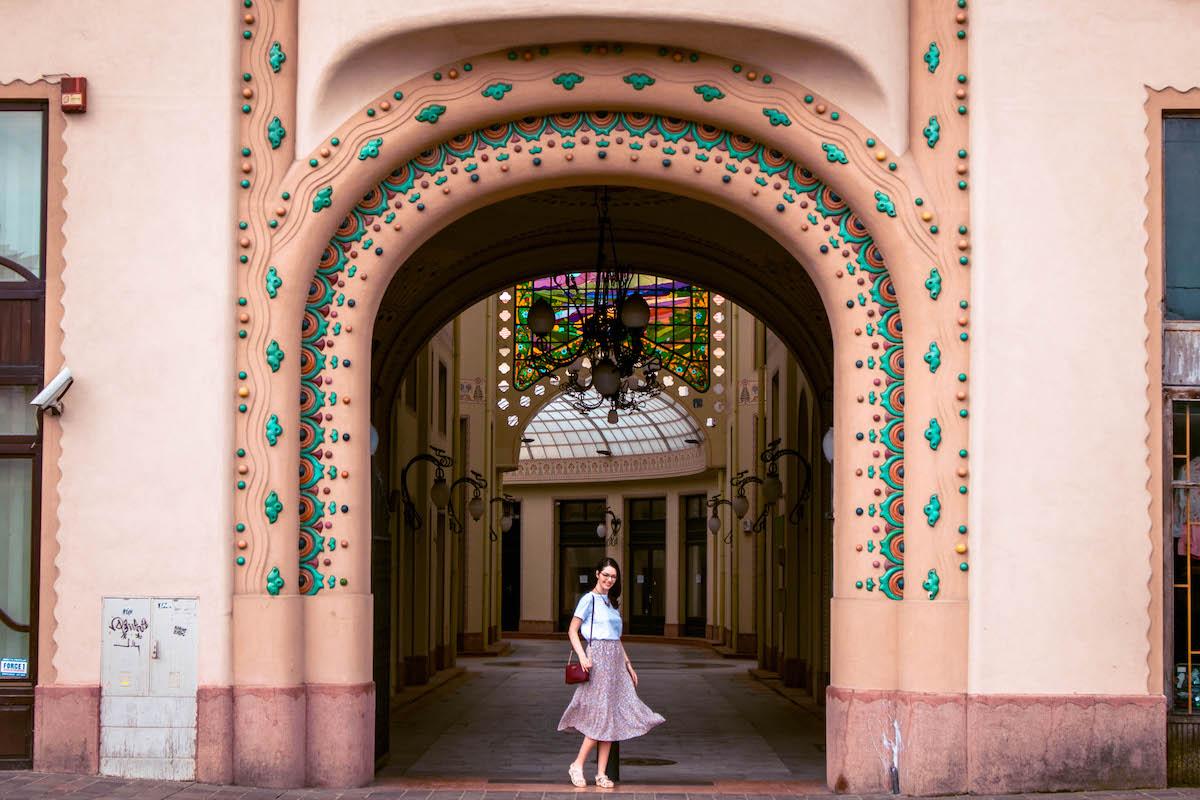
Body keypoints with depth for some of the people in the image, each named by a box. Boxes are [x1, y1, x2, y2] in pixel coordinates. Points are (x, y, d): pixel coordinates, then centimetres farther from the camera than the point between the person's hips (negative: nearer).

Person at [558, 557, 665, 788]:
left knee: (612, 717, 2)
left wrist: (628, 665, 20)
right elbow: (572, 631, -7)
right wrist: (582, 656, -19)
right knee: (601, 716, -10)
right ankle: (577, 766, 2)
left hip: (615, 660, 7)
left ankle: (601, 773, 3)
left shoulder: (613, 602, 18)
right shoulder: (589, 599, -4)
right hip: (598, 658, -7)